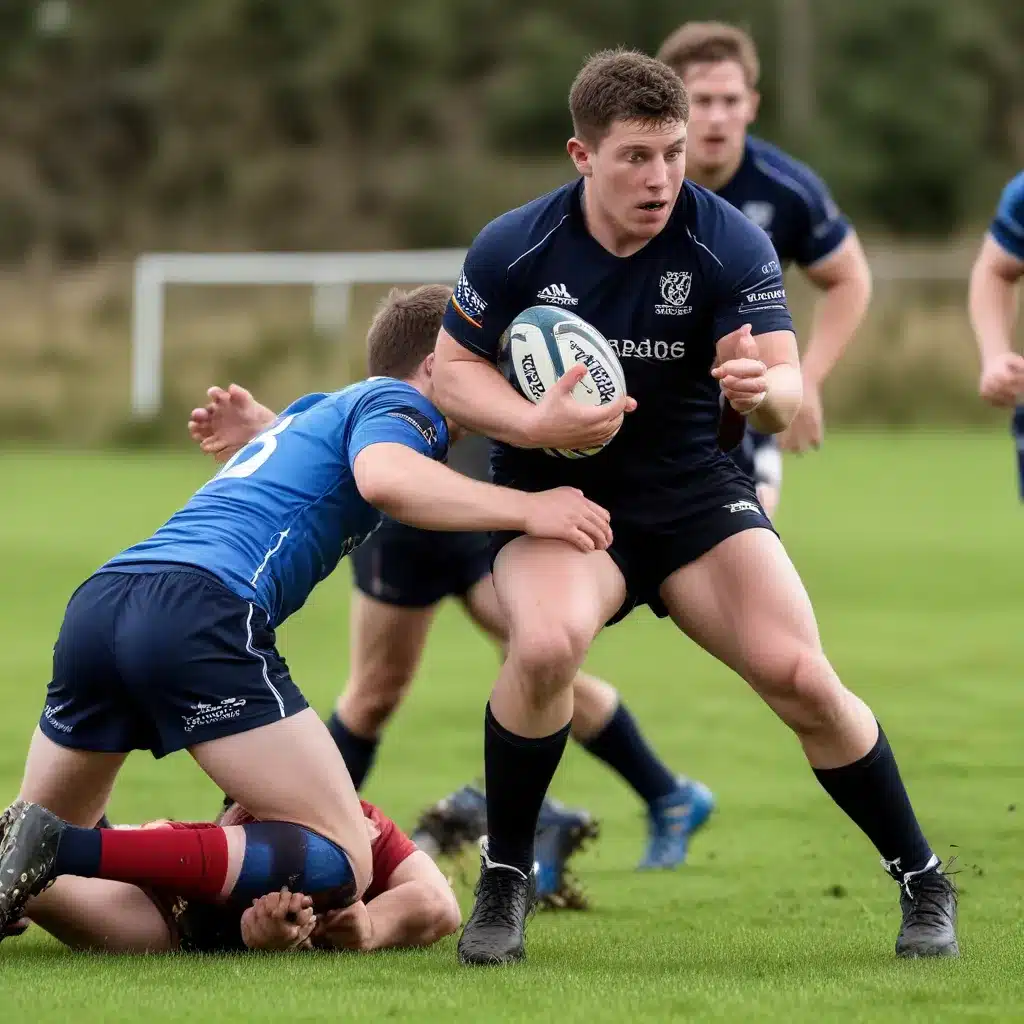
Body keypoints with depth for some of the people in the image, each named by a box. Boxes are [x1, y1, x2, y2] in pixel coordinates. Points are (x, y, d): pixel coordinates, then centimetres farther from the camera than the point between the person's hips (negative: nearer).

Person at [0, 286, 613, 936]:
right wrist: (525, 509, -7)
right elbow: (383, 476, -12)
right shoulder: (399, 402, 11)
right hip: (200, 608, -8)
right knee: (340, 864, -9)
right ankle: (71, 853, -23)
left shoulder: (314, 411, 36)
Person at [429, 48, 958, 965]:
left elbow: (789, 391, -17)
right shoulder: (516, 248, -12)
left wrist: (762, 388, -43)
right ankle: (504, 882, -11)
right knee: (545, 646, -32)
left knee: (801, 678, -11)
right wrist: (533, 423, -23)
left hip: (693, 487, 1)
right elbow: (453, 369, -3)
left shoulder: (728, 244, -13)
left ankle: (923, 884, 11)